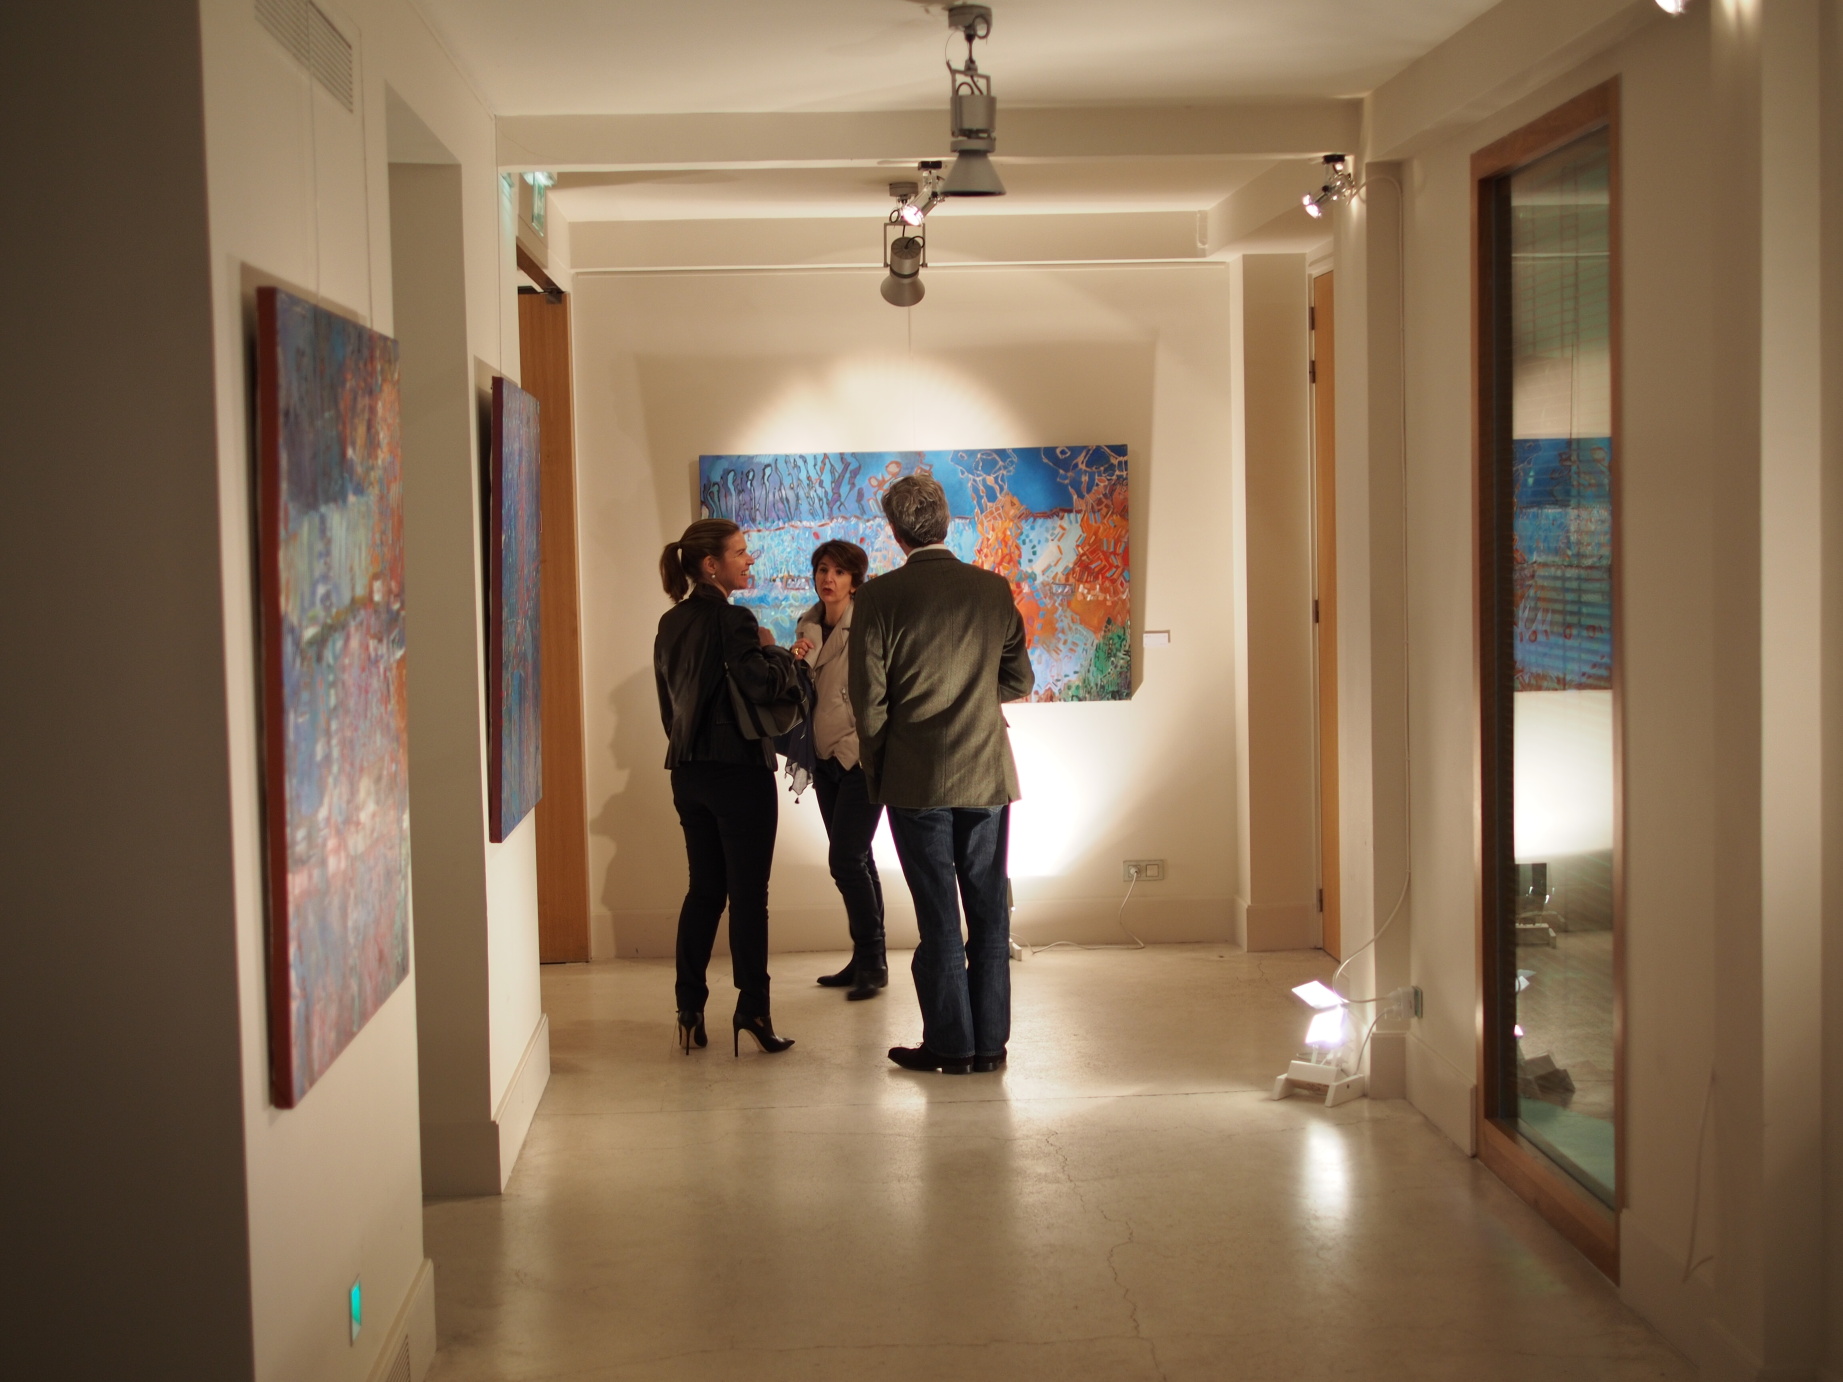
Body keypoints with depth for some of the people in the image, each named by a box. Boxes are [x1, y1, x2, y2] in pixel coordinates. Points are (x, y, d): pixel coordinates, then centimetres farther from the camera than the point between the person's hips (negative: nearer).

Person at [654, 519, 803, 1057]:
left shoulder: (670, 623, 11)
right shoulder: (730, 619, -14)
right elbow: (761, 684, -24)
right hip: (738, 770, -8)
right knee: (748, 893, -2)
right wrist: (775, 652, -7)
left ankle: (689, 1010, 12)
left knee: (704, 888, 13)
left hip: (689, 771, 8)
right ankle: (752, 1009, -1)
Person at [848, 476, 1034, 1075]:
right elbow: (1019, 679, 9)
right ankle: (990, 1042, 13)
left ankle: (950, 1043, 8)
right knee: (988, 913, 9)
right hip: (988, 776, 3)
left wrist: (877, 776, 5)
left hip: (916, 781, -3)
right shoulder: (993, 589, 1)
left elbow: (869, 699, -8)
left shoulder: (879, 596, -9)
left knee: (938, 918, 3)